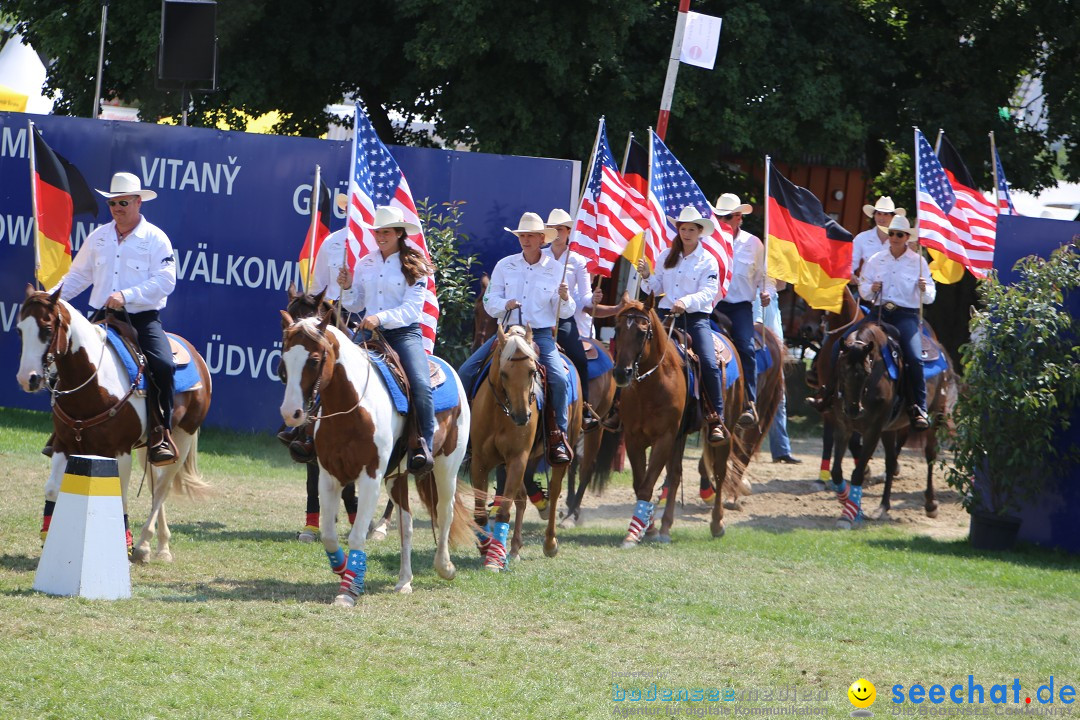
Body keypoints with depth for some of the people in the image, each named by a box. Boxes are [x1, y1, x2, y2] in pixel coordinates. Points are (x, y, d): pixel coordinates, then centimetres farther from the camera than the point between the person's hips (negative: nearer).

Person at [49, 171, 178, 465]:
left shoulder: (155, 239, -3)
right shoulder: (98, 238, 13)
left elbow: (164, 281, -14)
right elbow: (78, 276, 19)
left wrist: (127, 296, -25)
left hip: (143, 318, -4)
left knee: (163, 365, -29)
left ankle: (161, 433, -17)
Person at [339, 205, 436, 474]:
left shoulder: (414, 266, 0)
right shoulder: (365, 264, 13)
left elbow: (412, 308, -10)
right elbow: (355, 305, 17)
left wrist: (381, 318, -24)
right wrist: (347, 288, -4)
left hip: (404, 333, -4)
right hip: (368, 332, 4)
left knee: (421, 385, -27)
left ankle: (423, 447, -25)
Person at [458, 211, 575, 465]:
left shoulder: (555, 269, 4)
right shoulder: (505, 266, 7)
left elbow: (565, 313, 5)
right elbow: (489, 301, 4)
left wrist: (564, 298, -17)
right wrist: (505, 305, -17)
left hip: (541, 334, -2)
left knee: (559, 378, -26)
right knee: (466, 372, -12)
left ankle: (558, 438, -14)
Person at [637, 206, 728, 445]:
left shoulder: (708, 261, 2)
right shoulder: (666, 257, 13)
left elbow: (708, 292, -9)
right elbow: (656, 289, 15)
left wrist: (686, 302, -27)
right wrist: (646, 276, -7)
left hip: (696, 317, -3)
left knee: (709, 364, -20)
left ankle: (716, 419, -16)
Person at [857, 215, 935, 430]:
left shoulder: (918, 261, 6)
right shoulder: (876, 260, 13)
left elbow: (929, 297, 6)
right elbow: (863, 289, 16)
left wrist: (925, 289, -17)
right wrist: (871, 289, -7)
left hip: (906, 315, -3)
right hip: (880, 313, 3)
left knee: (914, 359, -21)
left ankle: (919, 410, -16)